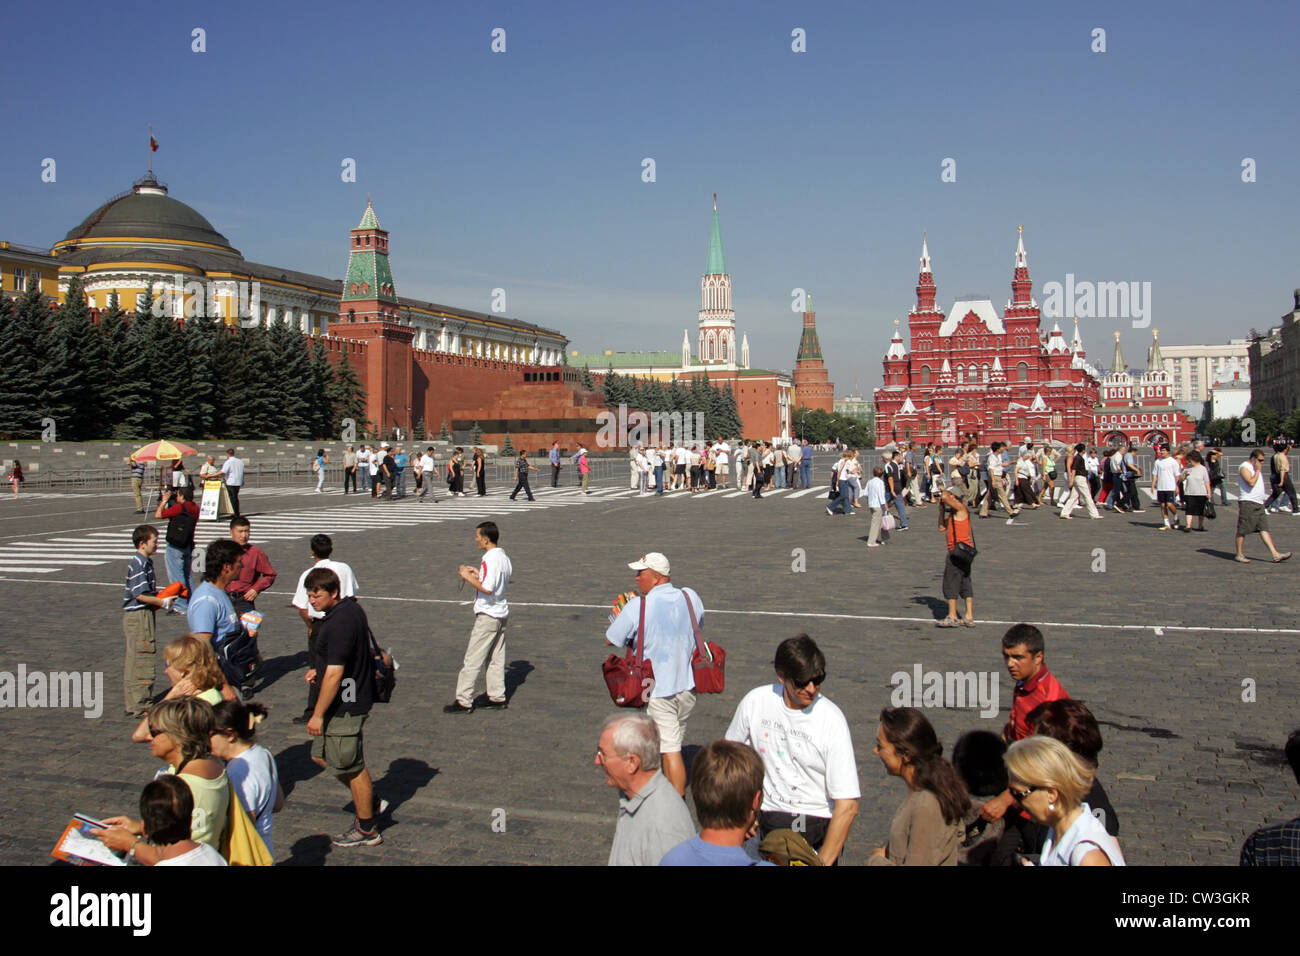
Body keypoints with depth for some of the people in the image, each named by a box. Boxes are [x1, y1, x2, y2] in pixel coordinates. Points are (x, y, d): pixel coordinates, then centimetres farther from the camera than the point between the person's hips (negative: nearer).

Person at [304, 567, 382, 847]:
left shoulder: (339, 623, -26)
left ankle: (367, 830, 19)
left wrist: (318, 714, -19)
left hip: (344, 706, -10)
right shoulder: (351, 607, 6)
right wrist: (319, 669, 14)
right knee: (321, 756, 20)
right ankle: (369, 801, 32)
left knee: (352, 767, 4)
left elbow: (334, 674, -26)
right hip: (354, 699, 10)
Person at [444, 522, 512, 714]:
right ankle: (497, 697, 18)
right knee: (496, 659, 14)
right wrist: (478, 574, 15)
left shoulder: (490, 560, -20)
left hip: (487, 615, -9)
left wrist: (467, 577, -17)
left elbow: (487, 589, -27)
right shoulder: (504, 557, 9)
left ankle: (464, 701, 2)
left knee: (472, 661, -2)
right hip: (502, 613, 9)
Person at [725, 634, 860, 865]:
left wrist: (823, 861, -19)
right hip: (765, 818, 3)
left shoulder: (832, 721, -13)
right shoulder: (755, 701, -4)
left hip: (817, 826, -3)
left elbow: (847, 806, -15)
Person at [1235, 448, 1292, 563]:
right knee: (1242, 530, -2)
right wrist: (1258, 470, -13)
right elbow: (1251, 482, -22)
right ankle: (1239, 554, 6)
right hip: (1247, 503, -9)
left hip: (1258, 503, 9)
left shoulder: (1256, 468, 20)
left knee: (1264, 529, 2)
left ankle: (1275, 554, -4)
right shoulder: (1245, 467, -10)